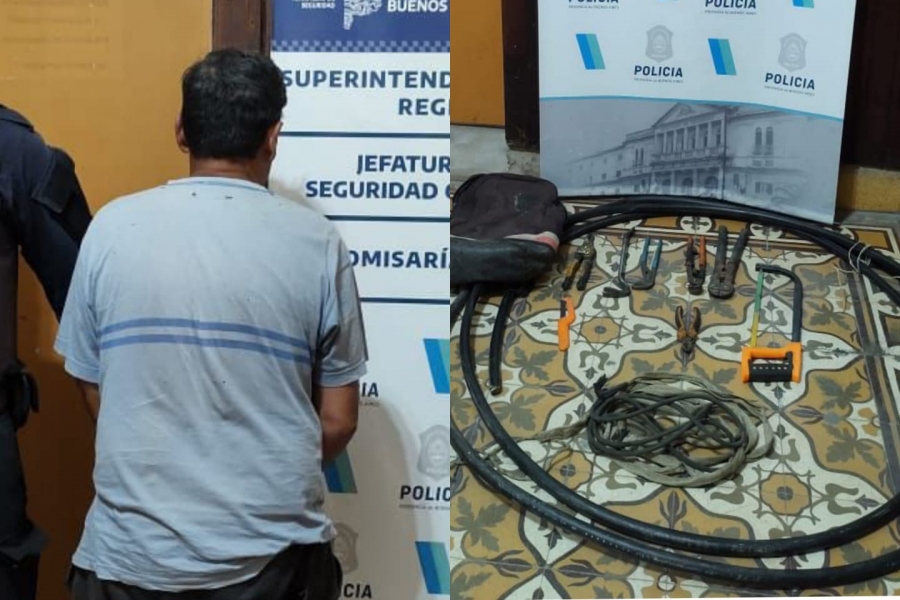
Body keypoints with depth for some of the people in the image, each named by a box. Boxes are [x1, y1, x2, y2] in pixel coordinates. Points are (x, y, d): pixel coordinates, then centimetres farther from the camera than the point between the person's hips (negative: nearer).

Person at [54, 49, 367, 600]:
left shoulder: (112, 228, -5)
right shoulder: (317, 241, -7)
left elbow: (95, 396, 5)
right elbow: (338, 422, -2)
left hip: (132, 553, 1)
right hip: (273, 551, 0)